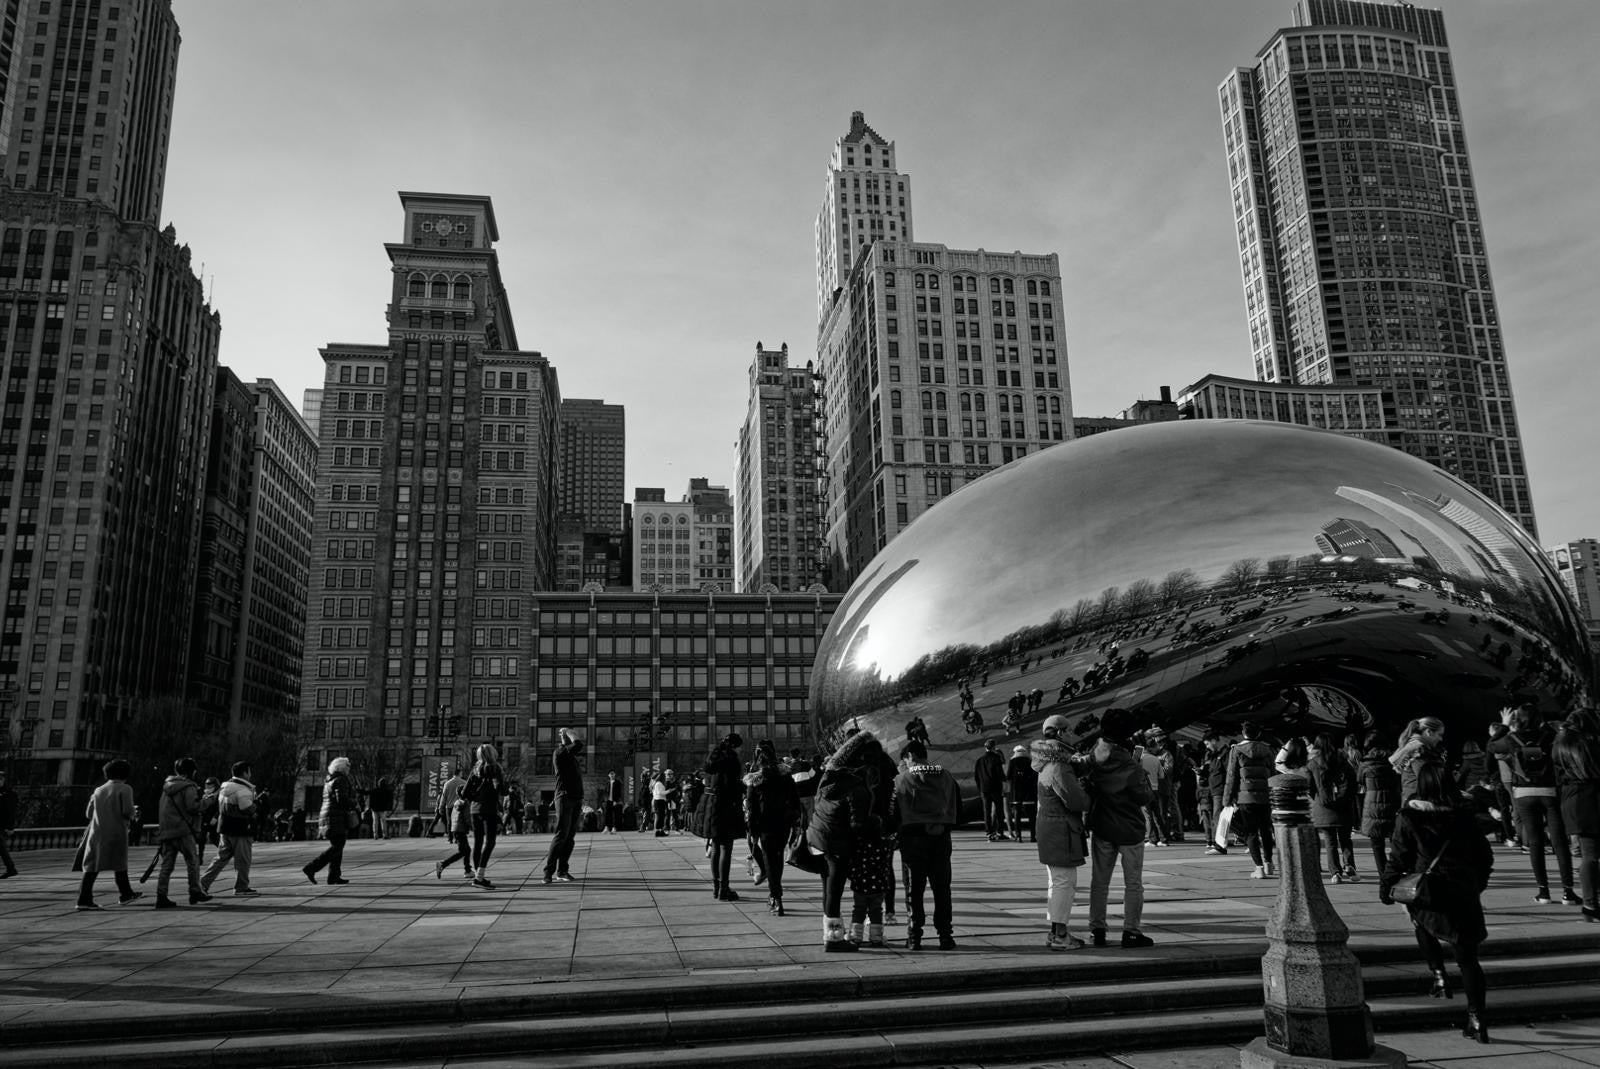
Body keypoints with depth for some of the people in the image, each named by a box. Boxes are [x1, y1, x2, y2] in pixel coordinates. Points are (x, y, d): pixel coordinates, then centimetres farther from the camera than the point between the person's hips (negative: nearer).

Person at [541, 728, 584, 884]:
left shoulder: (573, 757, 20)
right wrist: (567, 732, -7)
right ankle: (549, 870, -6)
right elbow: (579, 744, -25)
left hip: (576, 800, 8)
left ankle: (562, 870, 9)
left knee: (570, 837, 5)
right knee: (561, 835, -10)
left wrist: (581, 807, 22)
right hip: (565, 798, -8)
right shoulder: (559, 752, -7)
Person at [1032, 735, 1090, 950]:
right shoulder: (1059, 770, -19)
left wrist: (1080, 787, 8)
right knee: (1064, 882, -6)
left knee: (1056, 882, 17)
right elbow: (1075, 801, -24)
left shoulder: (1048, 769, 14)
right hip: (1061, 833, -11)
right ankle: (1059, 936, -3)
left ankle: (1056, 932, 25)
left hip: (1050, 833, 11)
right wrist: (1088, 796, -5)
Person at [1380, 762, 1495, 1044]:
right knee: (1467, 957, 8)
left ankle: (1439, 975, 13)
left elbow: (1399, 858, -5)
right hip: (1464, 892, 3)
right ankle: (1476, 1019, 4)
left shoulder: (1409, 817, -6)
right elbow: (1484, 856, 12)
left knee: (1422, 925, 30)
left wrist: (1386, 888, 7)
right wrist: (1477, 884, 28)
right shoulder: (1465, 815, 4)